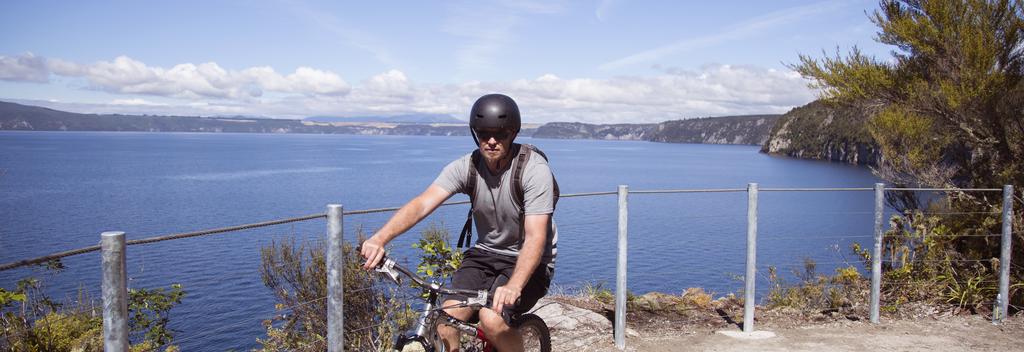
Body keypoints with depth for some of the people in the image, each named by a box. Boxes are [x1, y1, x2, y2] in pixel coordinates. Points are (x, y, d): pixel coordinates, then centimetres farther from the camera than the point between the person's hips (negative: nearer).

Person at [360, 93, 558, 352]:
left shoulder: (534, 169, -21)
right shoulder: (466, 166, -9)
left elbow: (536, 238, -30)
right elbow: (422, 204, -22)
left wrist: (513, 286, -46)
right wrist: (379, 238, -39)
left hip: (528, 262, -4)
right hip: (485, 254, 4)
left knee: (491, 319, -28)